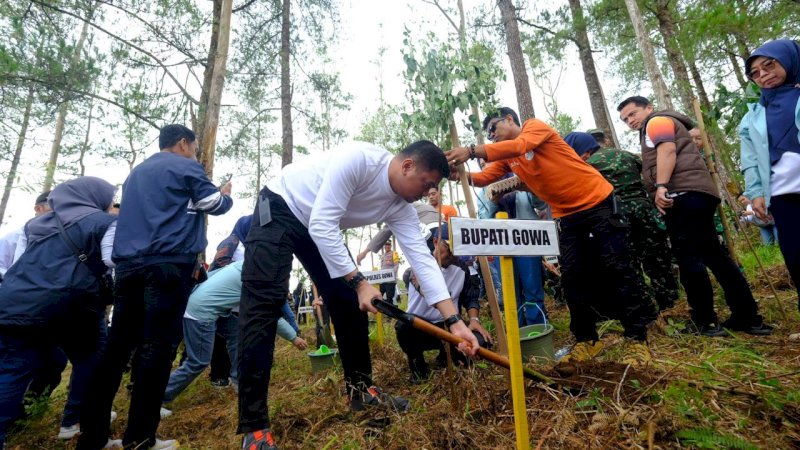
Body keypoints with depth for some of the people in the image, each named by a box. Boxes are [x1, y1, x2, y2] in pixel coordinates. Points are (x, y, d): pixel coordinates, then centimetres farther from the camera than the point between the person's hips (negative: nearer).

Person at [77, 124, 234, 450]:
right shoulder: (186, 167, 4)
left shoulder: (136, 172, 28)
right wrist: (226, 195, 27)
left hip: (129, 264, 8)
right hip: (169, 264, -7)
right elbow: (215, 204, 6)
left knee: (118, 345, 7)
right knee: (158, 346, -7)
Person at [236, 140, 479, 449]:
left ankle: (360, 391, 17)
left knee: (350, 304, 2)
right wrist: (360, 282, -31)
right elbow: (322, 224, -33)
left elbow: (423, 259, -14)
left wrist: (455, 321, -20)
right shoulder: (358, 159, -31)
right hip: (279, 210, -7)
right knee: (264, 305, -16)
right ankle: (253, 425, -10)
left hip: (319, 229, 7)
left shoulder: (400, 207, -9)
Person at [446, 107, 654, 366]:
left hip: (597, 201, -7)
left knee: (618, 268, -4)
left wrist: (472, 151, -37)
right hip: (567, 215, 7)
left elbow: (520, 145, -30)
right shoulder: (506, 157, 10)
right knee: (571, 277, 3)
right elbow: (484, 177, -3)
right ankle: (587, 340, 14)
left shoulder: (535, 126, -9)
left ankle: (637, 339, 3)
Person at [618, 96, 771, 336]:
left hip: (684, 193, -10)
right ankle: (747, 317, 11)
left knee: (688, 257, -9)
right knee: (713, 255, 9)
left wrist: (661, 186, -23)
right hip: (694, 194, 10)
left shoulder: (657, 121, 5)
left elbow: (668, 150, -13)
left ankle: (705, 321, -5)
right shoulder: (656, 129, 34)